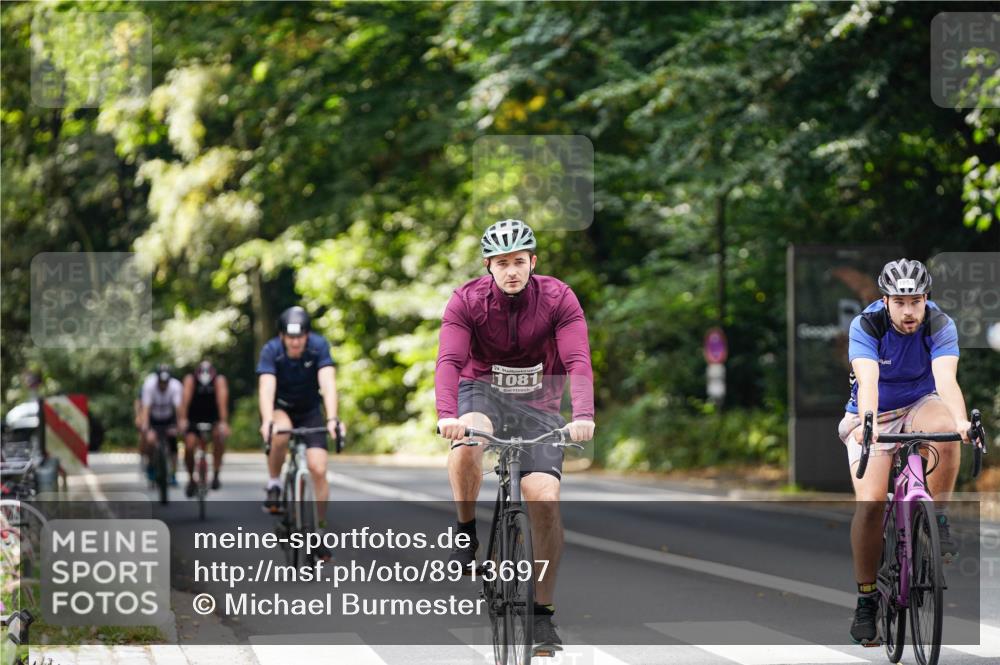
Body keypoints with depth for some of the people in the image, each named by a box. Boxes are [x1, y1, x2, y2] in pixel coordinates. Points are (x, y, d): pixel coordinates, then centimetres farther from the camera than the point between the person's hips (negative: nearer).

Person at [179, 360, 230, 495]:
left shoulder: (219, 380, -18)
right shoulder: (191, 379, -18)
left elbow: (222, 401, -29)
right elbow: (186, 399, -29)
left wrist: (223, 422, -41)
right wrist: (182, 420, -42)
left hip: (213, 419, 0)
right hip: (194, 419, 0)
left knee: (219, 434, -31)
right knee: (189, 447, -19)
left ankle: (216, 475, -22)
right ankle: (191, 479, 7)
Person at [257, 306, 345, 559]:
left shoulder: (319, 346, -23)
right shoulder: (271, 351, -24)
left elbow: (328, 383, -33)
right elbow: (266, 388, -37)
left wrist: (332, 419, -48)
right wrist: (267, 421, -54)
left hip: (310, 412, 1)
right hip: (279, 409, -1)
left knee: (318, 469, -14)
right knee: (281, 433, -37)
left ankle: (320, 531, 0)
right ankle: (274, 484, -12)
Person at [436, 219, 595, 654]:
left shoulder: (559, 299, -15)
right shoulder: (467, 301, -16)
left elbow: (578, 362, -25)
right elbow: (449, 362, -27)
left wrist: (583, 415, -43)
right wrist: (447, 414, -46)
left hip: (538, 405, 1)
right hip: (483, 392, -1)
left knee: (545, 500, -16)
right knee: (468, 439, -37)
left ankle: (543, 612, -4)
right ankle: (467, 534, -12)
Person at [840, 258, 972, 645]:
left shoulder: (940, 325, -19)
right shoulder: (865, 326, -22)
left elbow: (946, 378, -34)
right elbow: (868, 380, -36)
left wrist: (960, 420, -54)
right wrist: (867, 423, -56)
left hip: (919, 406, 1)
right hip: (873, 417, -1)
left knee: (945, 430, -36)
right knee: (870, 502, -20)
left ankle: (938, 521, -16)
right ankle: (866, 599, -6)